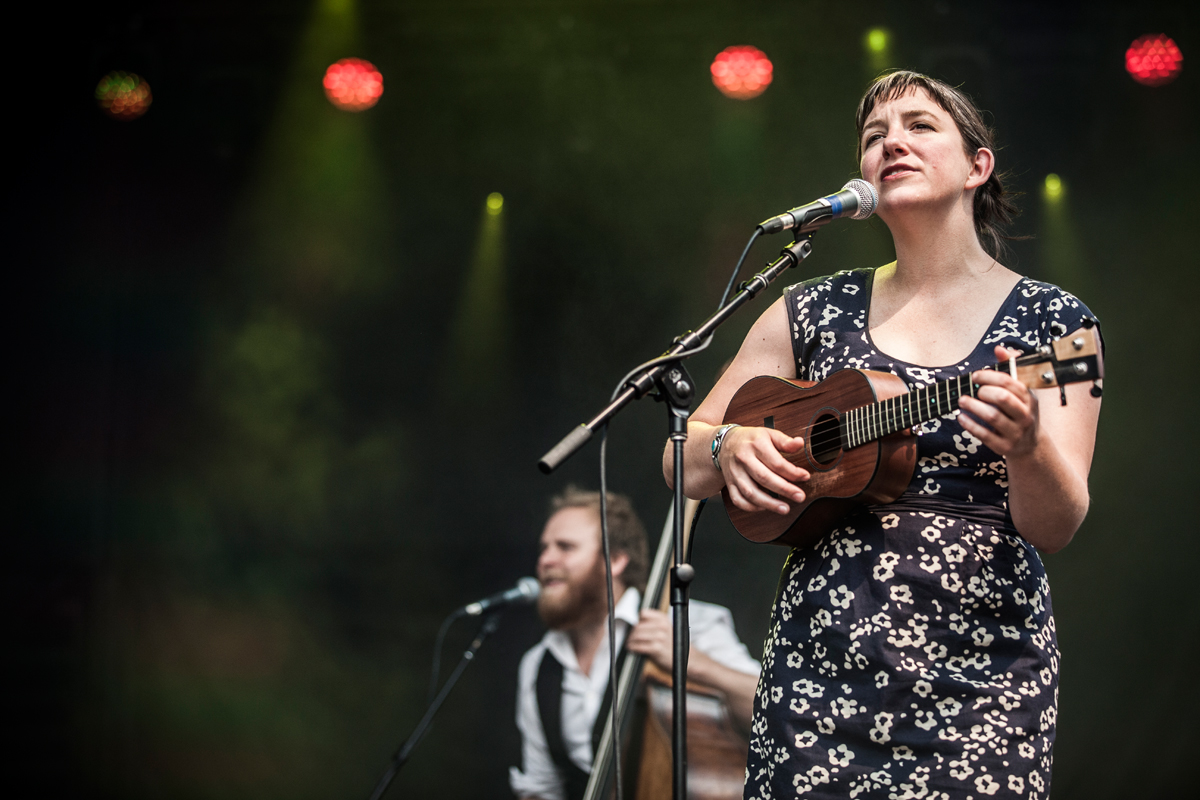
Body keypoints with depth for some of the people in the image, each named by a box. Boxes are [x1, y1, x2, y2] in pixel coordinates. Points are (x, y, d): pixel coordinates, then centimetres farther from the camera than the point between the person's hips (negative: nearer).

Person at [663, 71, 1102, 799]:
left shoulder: (1051, 320, 0)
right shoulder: (816, 312, 7)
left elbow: (1055, 529, -8)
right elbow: (681, 458, 11)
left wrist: (1026, 448, -30)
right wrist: (730, 448, -12)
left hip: (983, 681, -2)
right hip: (820, 664, 2)